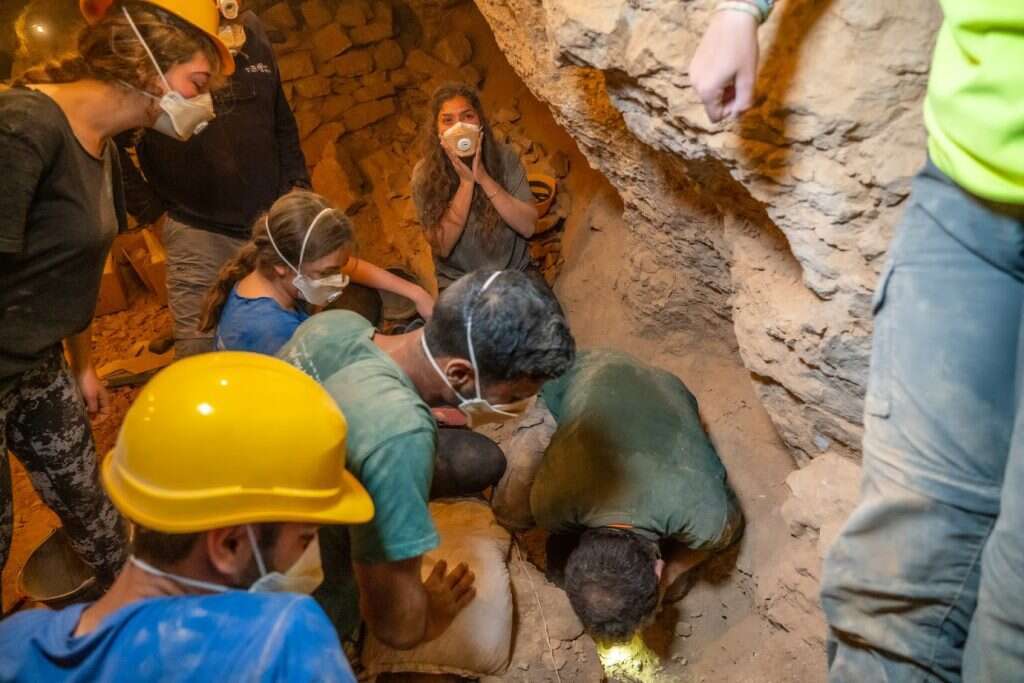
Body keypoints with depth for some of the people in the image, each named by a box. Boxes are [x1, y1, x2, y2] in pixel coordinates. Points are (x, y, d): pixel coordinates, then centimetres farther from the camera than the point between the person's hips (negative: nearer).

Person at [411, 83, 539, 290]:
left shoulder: (504, 157, -9)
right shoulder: (425, 173, -11)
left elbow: (528, 226, -14)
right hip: (459, 281, 0)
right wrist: (466, 182, -23)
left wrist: (483, 178, -23)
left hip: (515, 271, 1)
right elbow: (442, 246, -16)